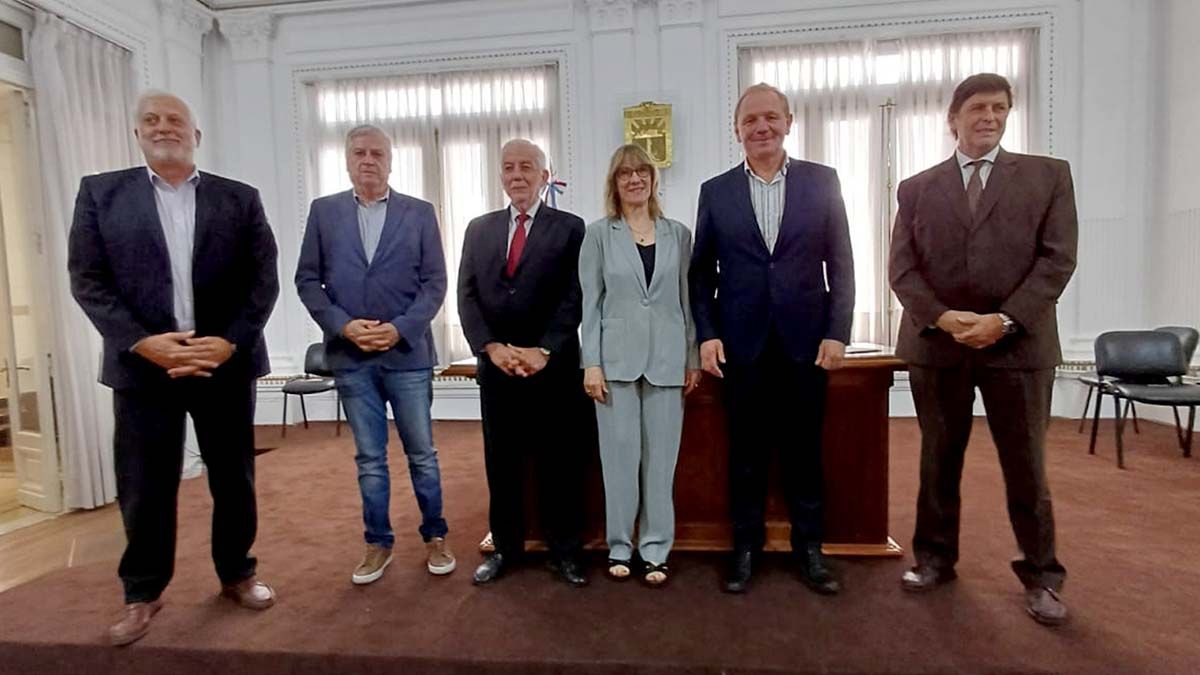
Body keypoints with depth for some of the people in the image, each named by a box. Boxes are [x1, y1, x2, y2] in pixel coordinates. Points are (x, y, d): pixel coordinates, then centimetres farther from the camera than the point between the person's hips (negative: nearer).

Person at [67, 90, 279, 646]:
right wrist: (142, 343, -13)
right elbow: (86, 279, 0)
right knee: (144, 488, 9)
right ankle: (142, 593, 29)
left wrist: (229, 342, -12)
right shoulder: (100, 192, 6)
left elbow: (264, 279, 0)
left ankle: (237, 574, 30)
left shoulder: (240, 199, 6)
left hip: (226, 363, 0)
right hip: (142, 365, 0)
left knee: (234, 479, 11)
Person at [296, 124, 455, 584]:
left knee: (422, 454, 8)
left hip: (408, 353, -1)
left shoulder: (420, 213, 3)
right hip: (350, 356, 1)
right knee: (369, 458, 11)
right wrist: (343, 326, -10)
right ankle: (378, 543, 26)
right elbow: (307, 280, 5)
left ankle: (434, 537, 25)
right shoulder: (323, 211, 7)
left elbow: (435, 282, -1)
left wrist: (400, 328, -13)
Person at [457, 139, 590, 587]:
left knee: (560, 462, 6)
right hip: (495, 366, 3)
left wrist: (543, 351, -15)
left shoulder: (570, 228, 2)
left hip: (554, 367, -3)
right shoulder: (479, 229, 12)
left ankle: (564, 550, 21)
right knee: (501, 462, 11)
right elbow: (467, 295, 5)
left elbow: (574, 297, -5)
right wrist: (491, 347, -9)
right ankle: (505, 547, 27)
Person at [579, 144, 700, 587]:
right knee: (619, 455, 5)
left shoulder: (678, 234, 8)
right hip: (617, 359, -1)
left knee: (661, 456, 6)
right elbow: (590, 302, 0)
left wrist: (692, 357, 5)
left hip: (666, 359, 2)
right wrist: (591, 363, -6)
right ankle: (620, 547, 21)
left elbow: (687, 299, 9)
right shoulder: (599, 234, 3)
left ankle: (655, 549, 20)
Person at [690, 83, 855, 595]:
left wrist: (837, 333, -5)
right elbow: (701, 272, 5)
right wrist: (707, 335, -5)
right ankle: (746, 547, 25)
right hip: (742, 345, 0)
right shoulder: (715, 191, 5)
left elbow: (840, 264, 3)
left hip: (805, 342, 0)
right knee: (746, 453, 9)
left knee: (804, 452, 11)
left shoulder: (822, 181, 5)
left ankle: (809, 548, 27)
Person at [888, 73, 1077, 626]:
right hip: (935, 344, 1)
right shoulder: (917, 188, 9)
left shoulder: (1049, 175, 8)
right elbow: (902, 268, 1)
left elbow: (1057, 258, -2)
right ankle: (934, 557, 25)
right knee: (938, 460, 11)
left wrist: (1005, 320, -14)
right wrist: (942, 318, -13)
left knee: (1026, 466, 8)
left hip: (1019, 343, -1)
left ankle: (1041, 575, 25)